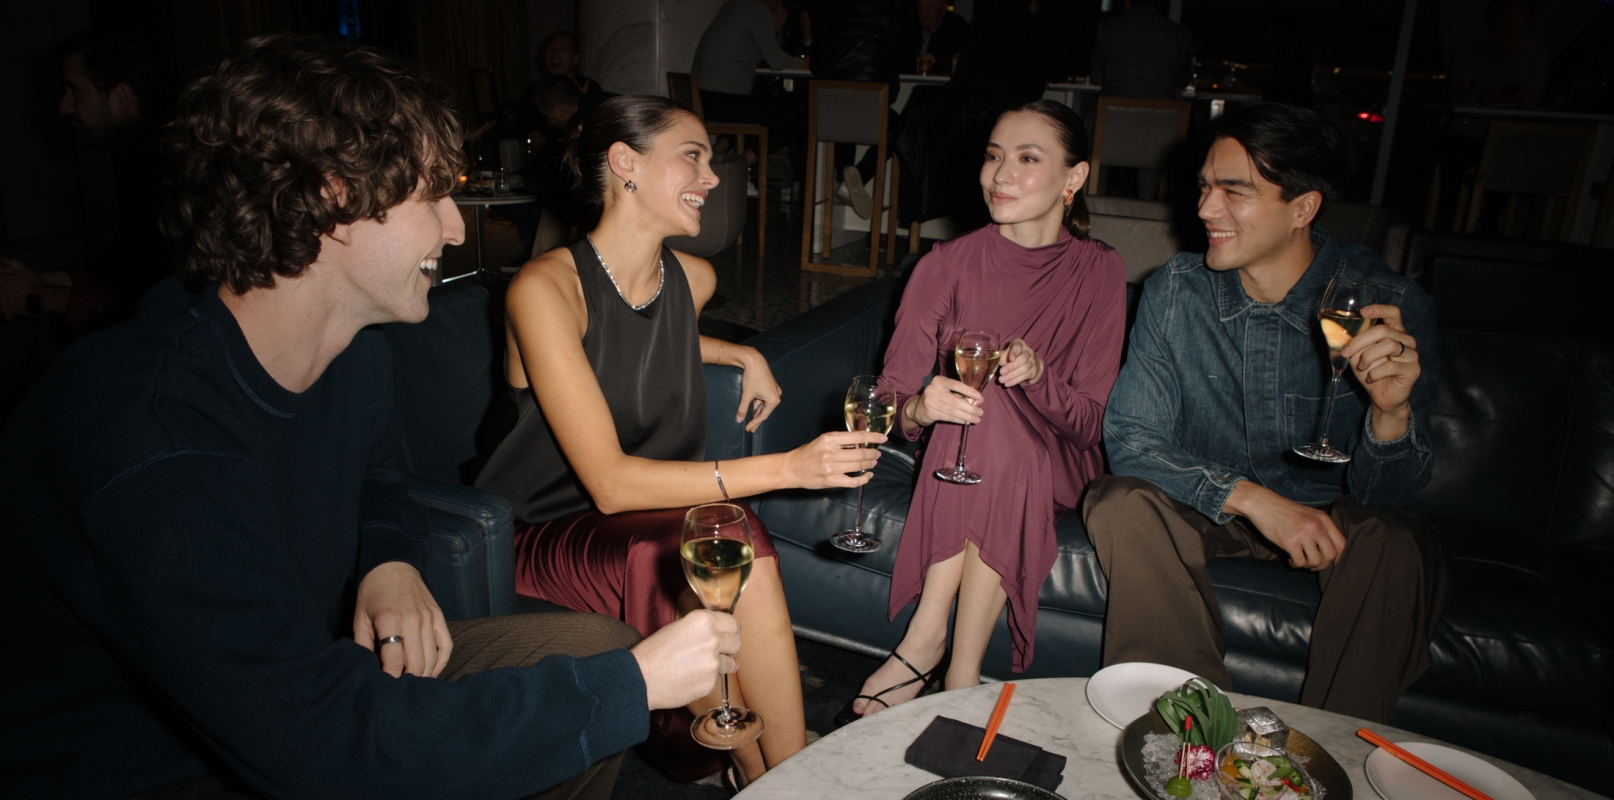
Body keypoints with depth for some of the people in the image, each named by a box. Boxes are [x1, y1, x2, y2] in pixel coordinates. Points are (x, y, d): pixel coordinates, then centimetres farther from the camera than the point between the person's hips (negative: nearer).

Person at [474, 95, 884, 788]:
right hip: (541, 535, -5)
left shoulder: (693, 279, 2)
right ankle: (789, 775, -12)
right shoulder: (546, 287, -19)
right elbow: (610, 483, -27)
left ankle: (762, 775, -9)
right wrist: (788, 468, -33)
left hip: (648, 523, 5)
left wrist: (746, 355, 10)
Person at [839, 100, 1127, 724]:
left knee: (992, 409, -32)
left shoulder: (1098, 271, -4)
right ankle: (962, 675, -27)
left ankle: (927, 643, -23)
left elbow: (1090, 421, -6)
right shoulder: (948, 265, -6)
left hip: (1056, 469, 0)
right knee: (976, 402, -32)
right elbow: (892, 405, -8)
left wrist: (1037, 374, -27)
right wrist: (920, 408, -32)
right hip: (960, 458, 1)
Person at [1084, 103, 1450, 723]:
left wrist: (1392, 412, -38)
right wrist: (1249, 496, -30)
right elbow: (1128, 438, -15)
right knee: (1122, 503, -28)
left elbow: (1382, 499, -15)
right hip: (1210, 507, 1)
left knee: (1400, 547, -32)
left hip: (1330, 512, 0)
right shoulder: (1176, 291, -14)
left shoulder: (1391, 305, -18)